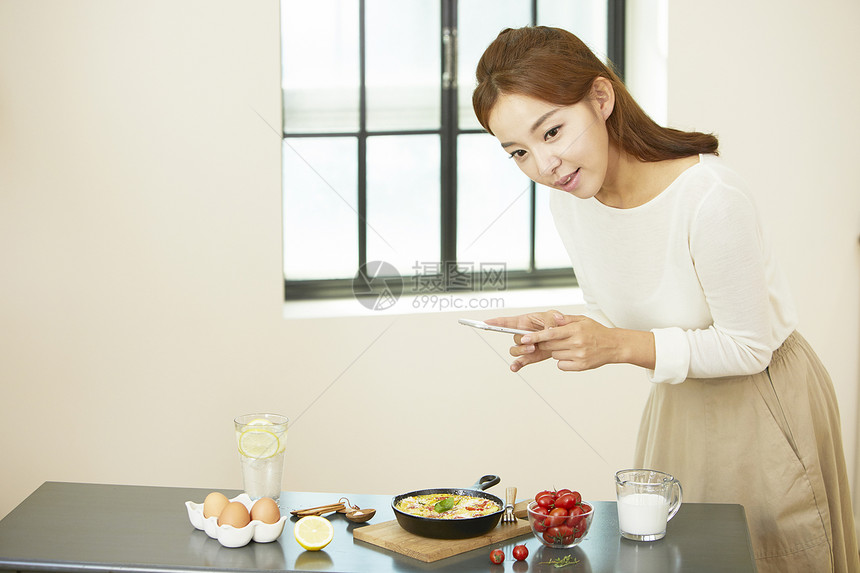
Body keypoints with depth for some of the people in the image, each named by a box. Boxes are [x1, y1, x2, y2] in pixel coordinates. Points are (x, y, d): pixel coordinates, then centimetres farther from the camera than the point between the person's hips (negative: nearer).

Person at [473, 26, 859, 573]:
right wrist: (559, 334, -19)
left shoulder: (711, 197, -32)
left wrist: (621, 346, -32)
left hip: (761, 401, -6)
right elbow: (610, 321, 3)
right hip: (678, 403, 6)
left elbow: (749, 348, -22)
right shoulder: (570, 199, -10)